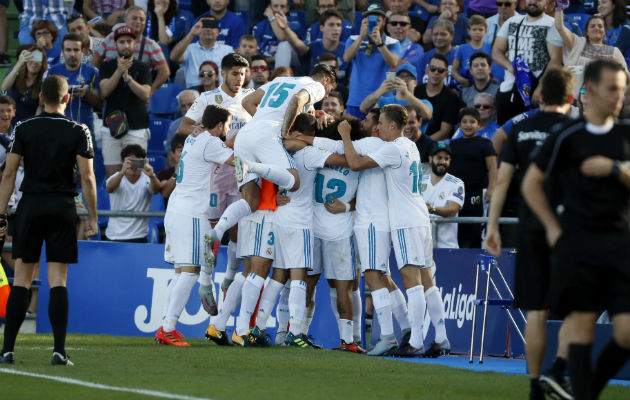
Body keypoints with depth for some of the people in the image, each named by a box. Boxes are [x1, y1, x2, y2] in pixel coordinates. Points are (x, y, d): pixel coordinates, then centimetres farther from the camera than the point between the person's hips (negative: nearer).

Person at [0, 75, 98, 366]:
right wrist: (92, 219, 2)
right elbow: (87, 178, -4)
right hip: (63, 208, 0)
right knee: (58, 280, 1)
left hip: (30, 205, 0)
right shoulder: (78, 132, 0)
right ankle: (59, 350, -7)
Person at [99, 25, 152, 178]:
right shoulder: (107, 66, 9)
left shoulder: (142, 68, 6)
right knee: (112, 172, 0)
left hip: (137, 129, -1)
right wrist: (119, 71, -19)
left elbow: (145, 94, -8)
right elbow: (104, 91, -7)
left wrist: (128, 78, -21)